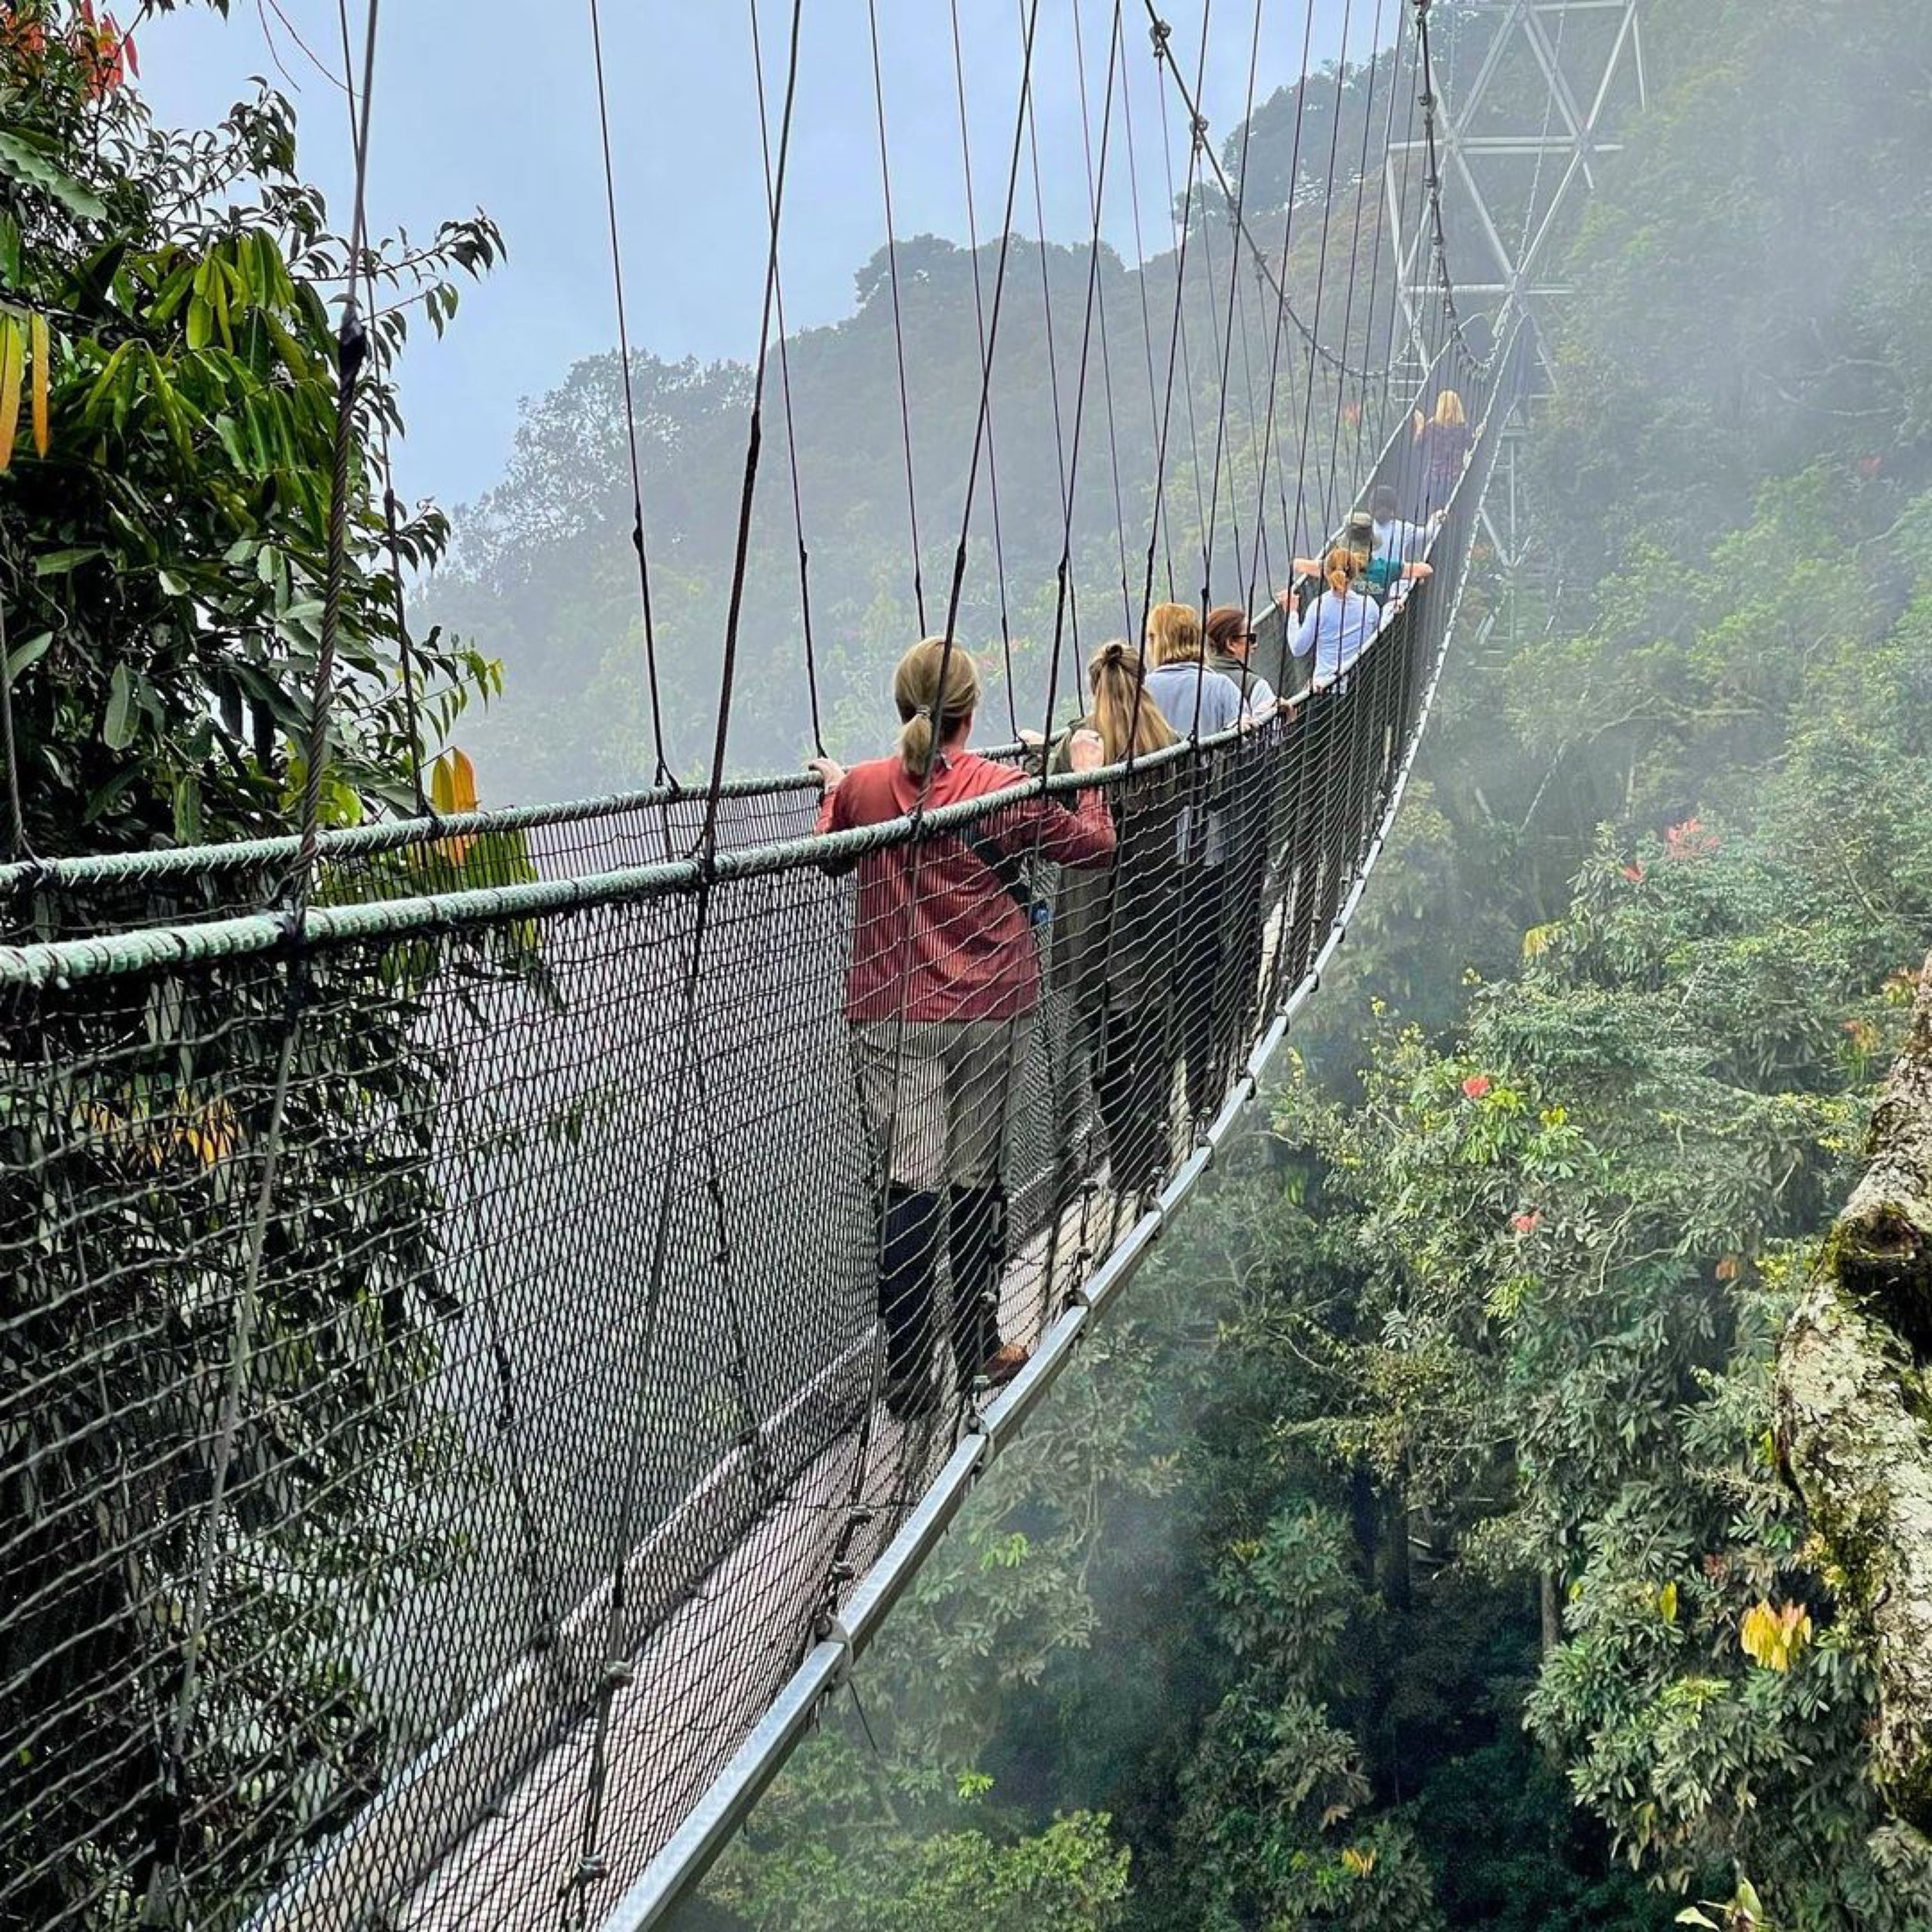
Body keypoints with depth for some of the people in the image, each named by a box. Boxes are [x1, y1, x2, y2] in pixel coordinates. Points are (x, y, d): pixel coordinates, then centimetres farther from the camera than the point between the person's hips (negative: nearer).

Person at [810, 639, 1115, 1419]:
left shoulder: (862, 787, -4)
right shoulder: (1006, 790, -7)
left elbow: (829, 858, 16)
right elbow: (1094, 844, 6)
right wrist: (1086, 773, 21)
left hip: (891, 1013, 0)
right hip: (990, 1007, 0)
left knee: (909, 1186, -1)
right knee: (975, 1179, 13)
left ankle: (908, 1377, -2)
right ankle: (978, 1347, 27)